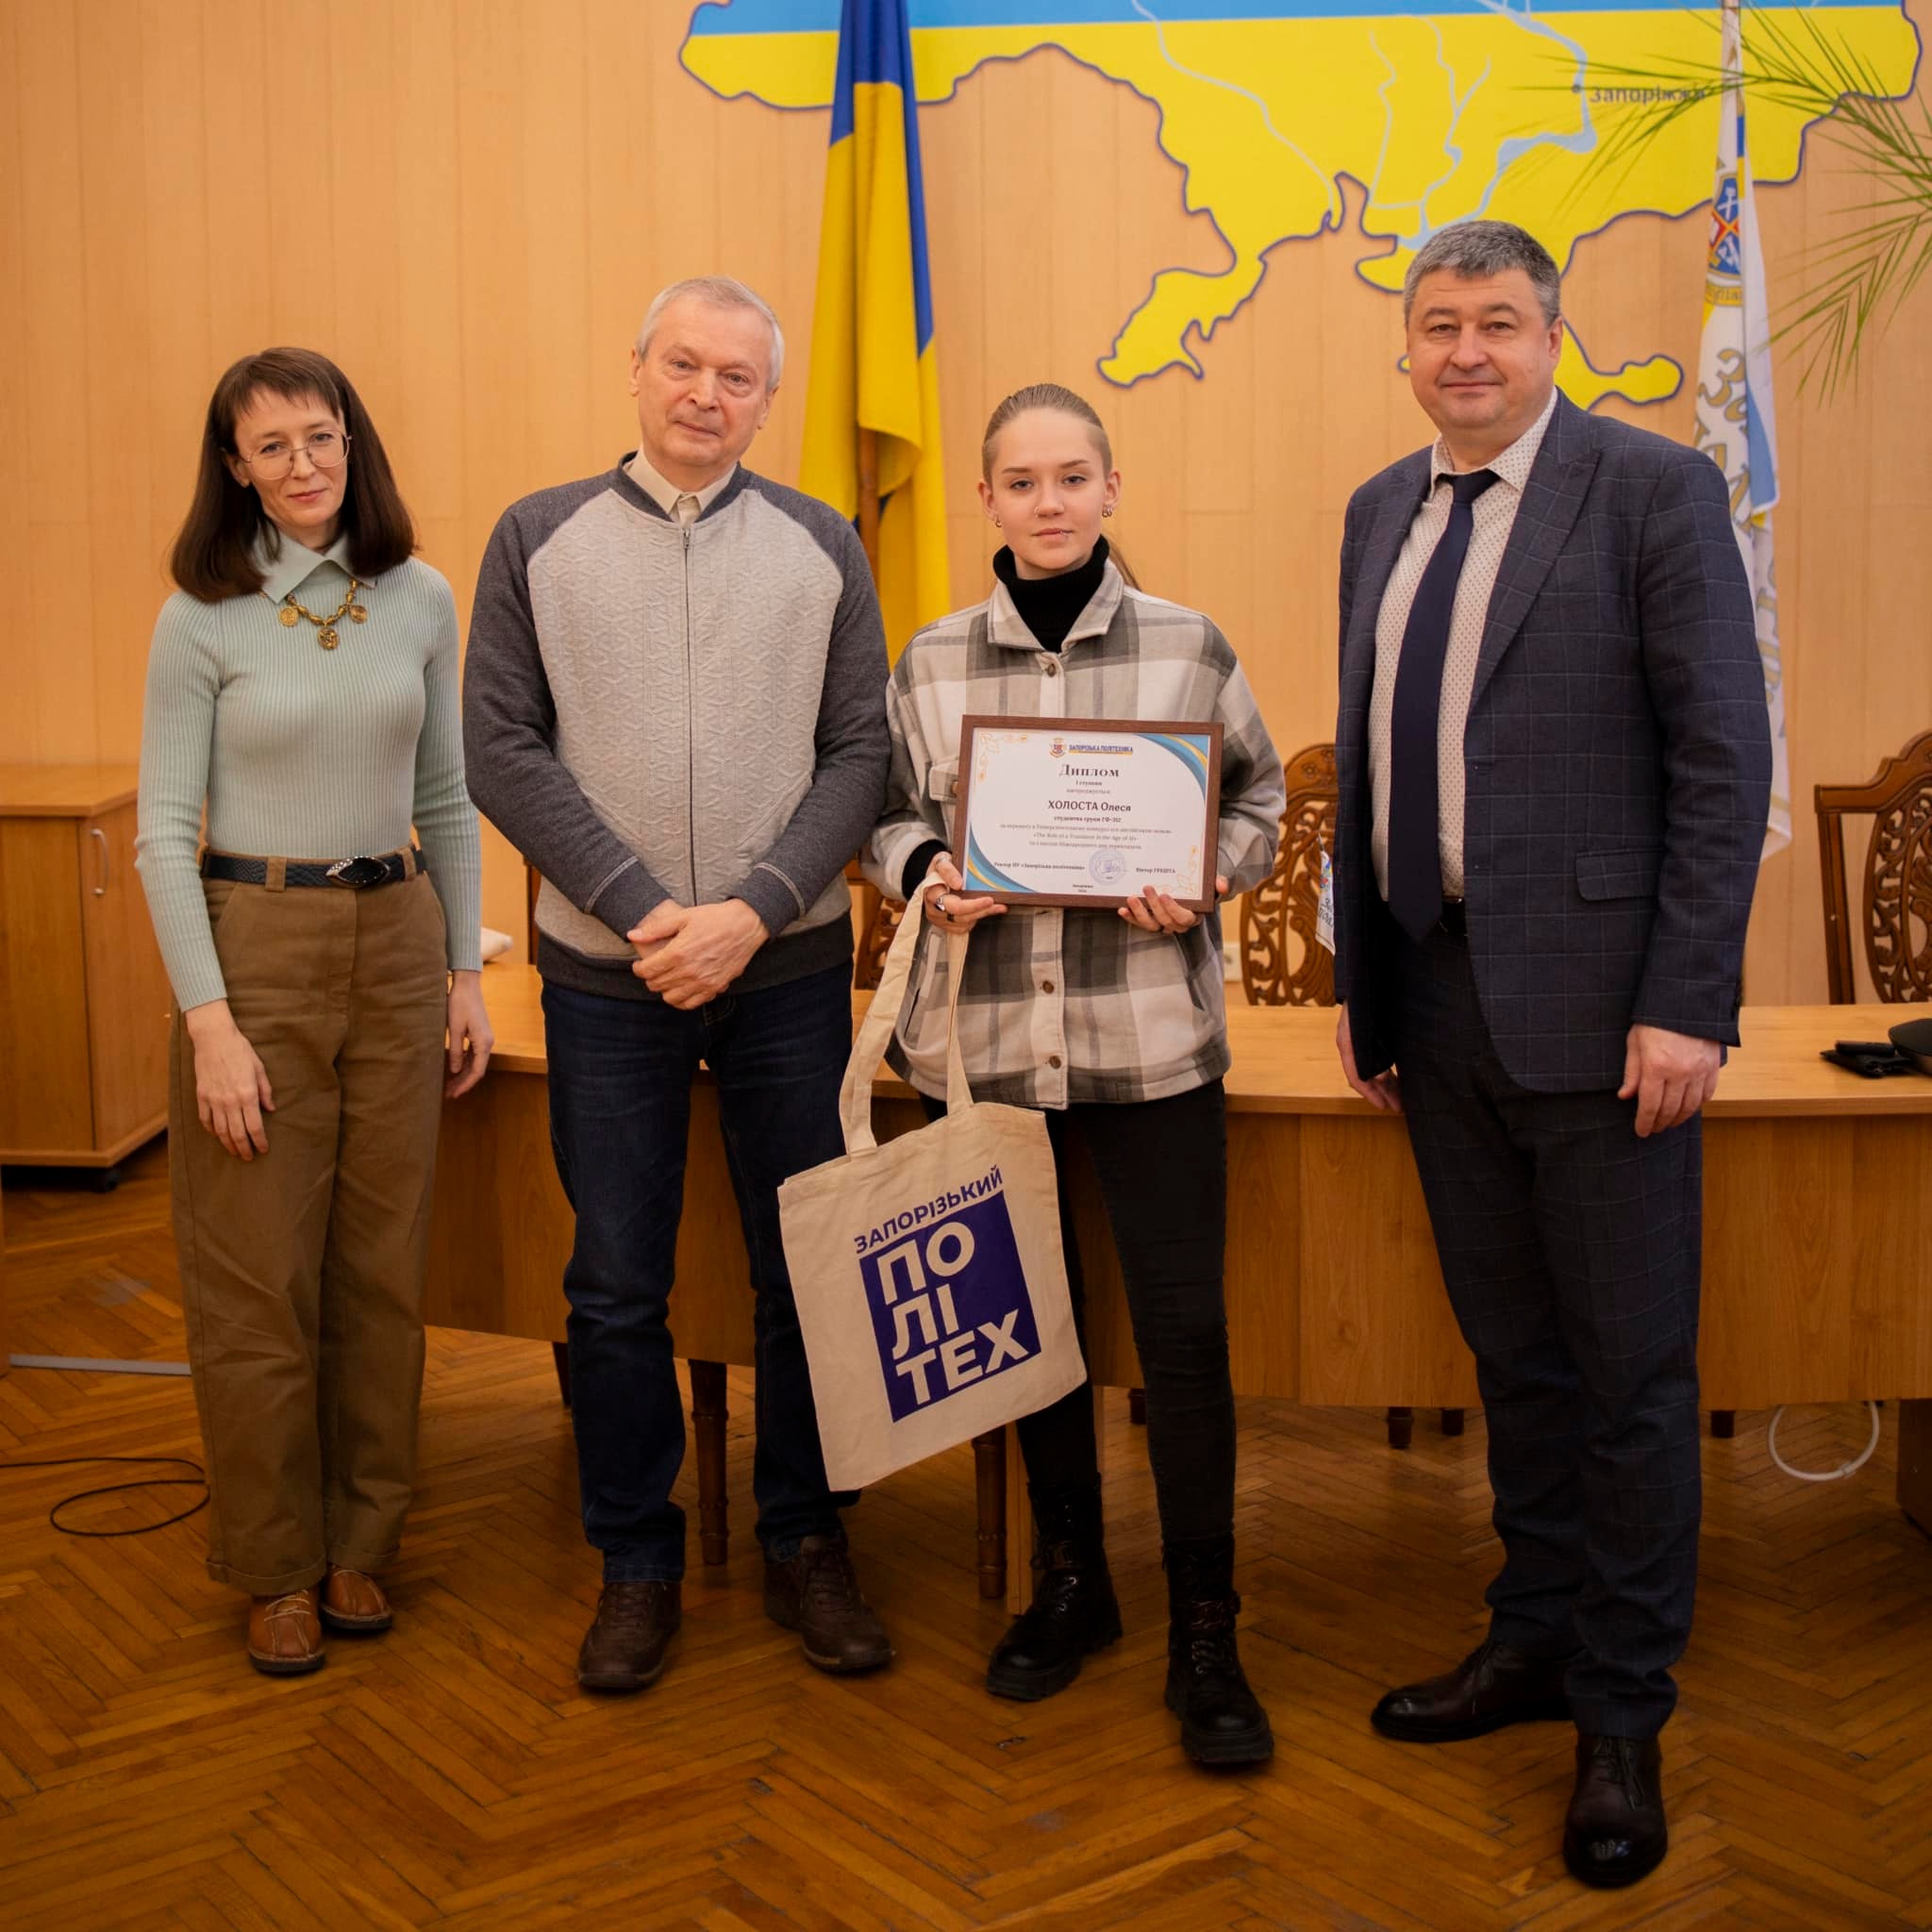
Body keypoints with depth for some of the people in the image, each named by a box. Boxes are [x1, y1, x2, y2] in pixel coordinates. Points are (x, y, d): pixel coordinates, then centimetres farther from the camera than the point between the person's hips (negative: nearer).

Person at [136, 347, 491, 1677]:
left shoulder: (422, 600, 4)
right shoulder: (204, 618, -5)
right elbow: (165, 832, -6)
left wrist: (465, 969, 6)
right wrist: (211, 1021, -13)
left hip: (396, 944, 3)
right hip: (254, 946, -3)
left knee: (383, 1267, 9)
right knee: (260, 1282, 3)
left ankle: (362, 1545, 25)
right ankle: (278, 1569, 18)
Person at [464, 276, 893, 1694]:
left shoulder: (822, 549, 5)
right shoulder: (538, 539, 4)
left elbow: (863, 751, 0)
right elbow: (501, 747, -2)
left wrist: (751, 912, -13)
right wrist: (640, 907, -11)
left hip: (789, 967, 1)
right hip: (606, 972, 0)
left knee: (807, 1270, 7)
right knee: (617, 1287, 6)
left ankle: (807, 1545, 24)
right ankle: (638, 1562, 22)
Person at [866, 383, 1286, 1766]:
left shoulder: (1188, 646, 2)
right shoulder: (932, 660, 6)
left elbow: (1262, 800, 8)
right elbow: (888, 817, 12)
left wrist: (1196, 879, -11)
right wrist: (928, 875, -9)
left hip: (1151, 1030, -2)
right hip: (989, 1035, 2)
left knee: (1185, 1329, -3)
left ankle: (1206, 1637, 11)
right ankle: (1070, 1584, 32)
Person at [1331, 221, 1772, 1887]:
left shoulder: (1653, 489, -5)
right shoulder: (1382, 513, 13)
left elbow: (1725, 760, -10)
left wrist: (1687, 1004, -16)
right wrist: (1362, 982, 11)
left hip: (1593, 999, -5)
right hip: (1437, 998, 6)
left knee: (1630, 1369, 4)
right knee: (1512, 1351, 17)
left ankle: (1624, 1716, 18)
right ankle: (1538, 1637, 33)